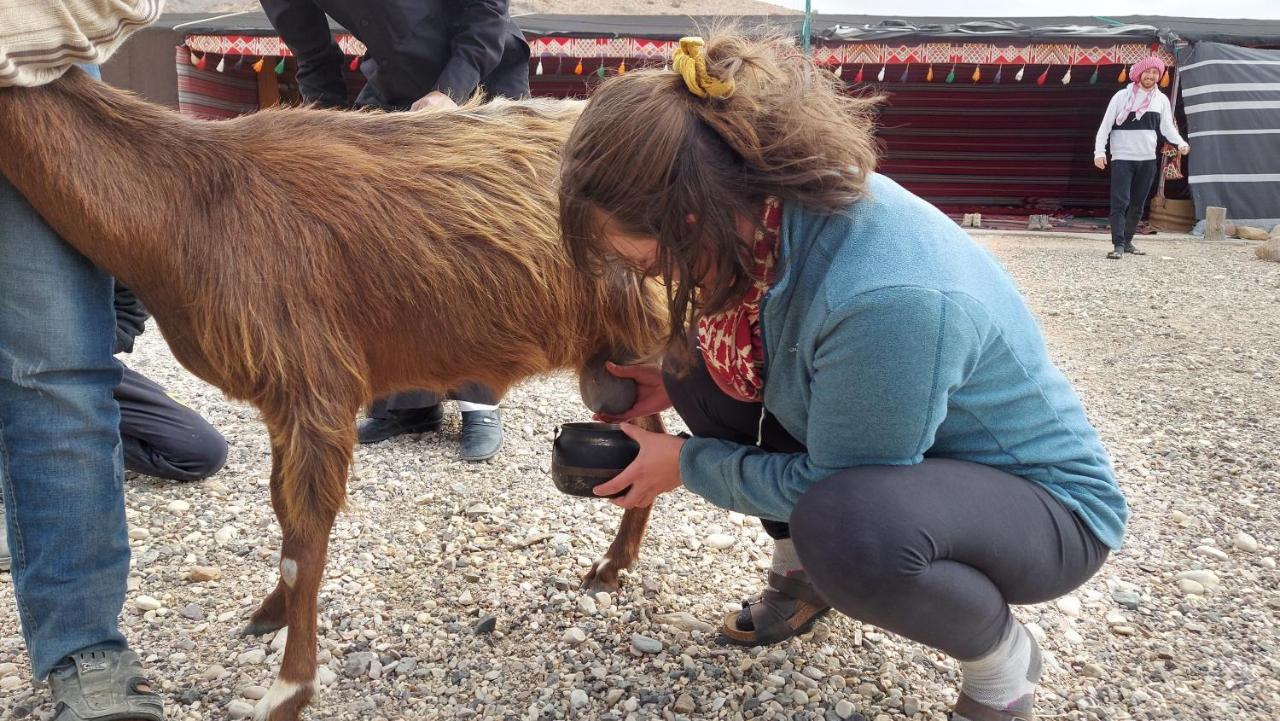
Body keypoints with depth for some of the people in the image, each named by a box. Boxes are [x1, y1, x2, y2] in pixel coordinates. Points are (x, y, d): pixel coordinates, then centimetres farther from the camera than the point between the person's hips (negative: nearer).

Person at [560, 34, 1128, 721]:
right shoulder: (765, 205, -15)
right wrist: (676, 385, -4)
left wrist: (685, 463, -13)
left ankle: (1001, 662, -4)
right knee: (701, 360, -6)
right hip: (897, 447, 7)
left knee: (849, 522, -38)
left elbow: (829, 486, -24)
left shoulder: (888, 297, -39)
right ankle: (803, 569, 14)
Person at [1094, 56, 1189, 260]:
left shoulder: (1161, 99, 7)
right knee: (1120, 203, -13)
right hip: (1122, 158, -4)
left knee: (1138, 205, 10)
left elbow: (1167, 127, 5)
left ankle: (1127, 242, 21)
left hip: (1148, 159, 5)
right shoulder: (1123, 96, -4)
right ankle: (1118, 245, -15)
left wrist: (1180, 143, -14)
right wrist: (1099, 151, -15)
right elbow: (1106, 125, -5)